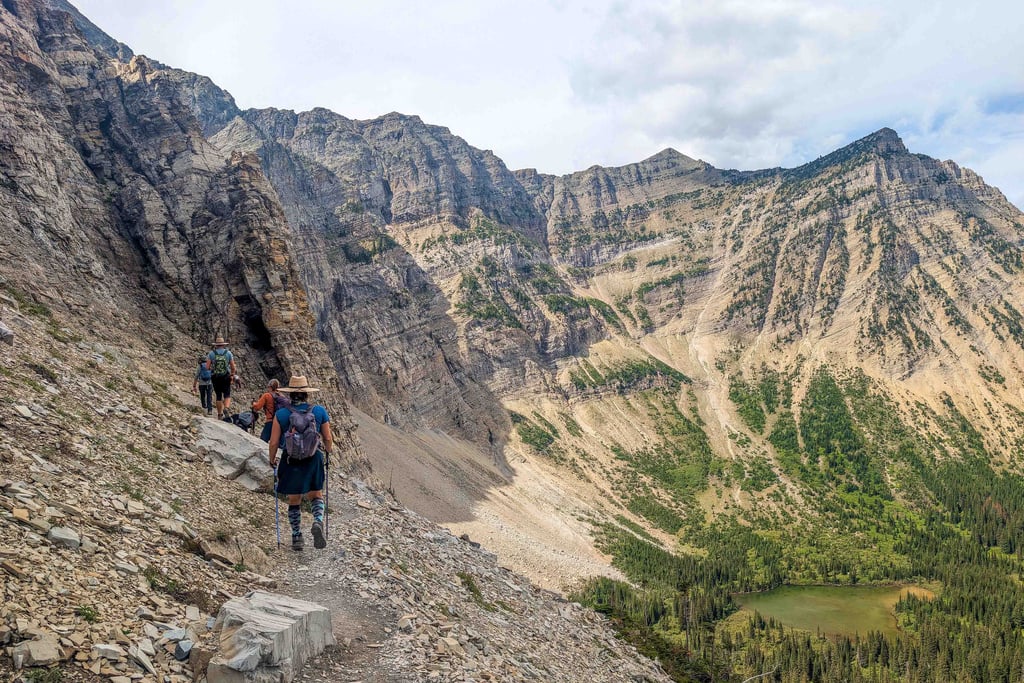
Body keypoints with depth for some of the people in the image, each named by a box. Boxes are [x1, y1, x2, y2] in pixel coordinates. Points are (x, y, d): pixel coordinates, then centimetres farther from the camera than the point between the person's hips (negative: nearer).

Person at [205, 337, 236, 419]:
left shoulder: (211, 353, -2)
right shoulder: (228, 353, 0)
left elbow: (207, 367, -6)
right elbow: (233, 367, 0)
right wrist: (232, 375, 17)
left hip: (215, 378, 1)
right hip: (226, 377, -1)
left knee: (218, 396, 10)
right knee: (227, 395, 6)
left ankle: (220, 414, 12)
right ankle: (226, 407, -21)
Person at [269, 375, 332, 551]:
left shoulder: (281, 414, -7)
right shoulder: (320, 411, -4)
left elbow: (274, 442, -6)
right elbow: (328, 439, 2)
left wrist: (272, 459, 12)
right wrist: (327, 453, 22)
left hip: (291, 462, -1)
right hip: (315, 459, 1)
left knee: (294, 501, 14)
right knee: (316, 496, 17)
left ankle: (297, 537, 20)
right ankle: (318, 521, -10)